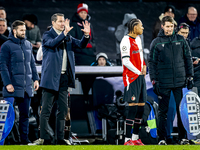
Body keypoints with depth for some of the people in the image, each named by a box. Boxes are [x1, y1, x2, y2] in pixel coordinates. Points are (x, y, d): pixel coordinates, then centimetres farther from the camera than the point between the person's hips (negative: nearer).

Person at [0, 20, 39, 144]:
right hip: (13, 87, -6)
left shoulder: (28, 45, 13)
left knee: (25, 114, 7)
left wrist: (36, 79, 10)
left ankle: (24, 139, 12)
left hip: (27, 86, 6)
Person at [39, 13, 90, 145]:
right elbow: (52, 43, -23)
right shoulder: (47, 35, -3)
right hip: (51, 77, -6)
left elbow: (81, 45, 6)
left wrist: (86, 35, -13)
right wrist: (64, 33, -35)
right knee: (46, 109, -4)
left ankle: (60, 138, 14)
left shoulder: (68, 37, 15)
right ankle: (45, 138, -3)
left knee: (63, 109, 9)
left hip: (64, 77, 6)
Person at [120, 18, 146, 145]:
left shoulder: (138, 39, 16)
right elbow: (126, 61, -16)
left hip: (140, 77, 9)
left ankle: (135, 137, 15)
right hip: (131, 77, -9)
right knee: (133, 107, -11)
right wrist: (138, 72, -11)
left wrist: (144, 66, 8)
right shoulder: (126, 40, -11)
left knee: (141, 106, 8)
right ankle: (128, 139, -10)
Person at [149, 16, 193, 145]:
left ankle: (182, 137, 6)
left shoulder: (180, 40, 7)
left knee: (182, 110, 0)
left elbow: (188, 58, 11)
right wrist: (154, 81, -3)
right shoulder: (156, 43, 3)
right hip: (164, 83, -1)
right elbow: (152, 63, 4)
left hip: (180, 81, 1)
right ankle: (162, 138, 7)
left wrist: (190, 77, 6)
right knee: (163, 111, 2)